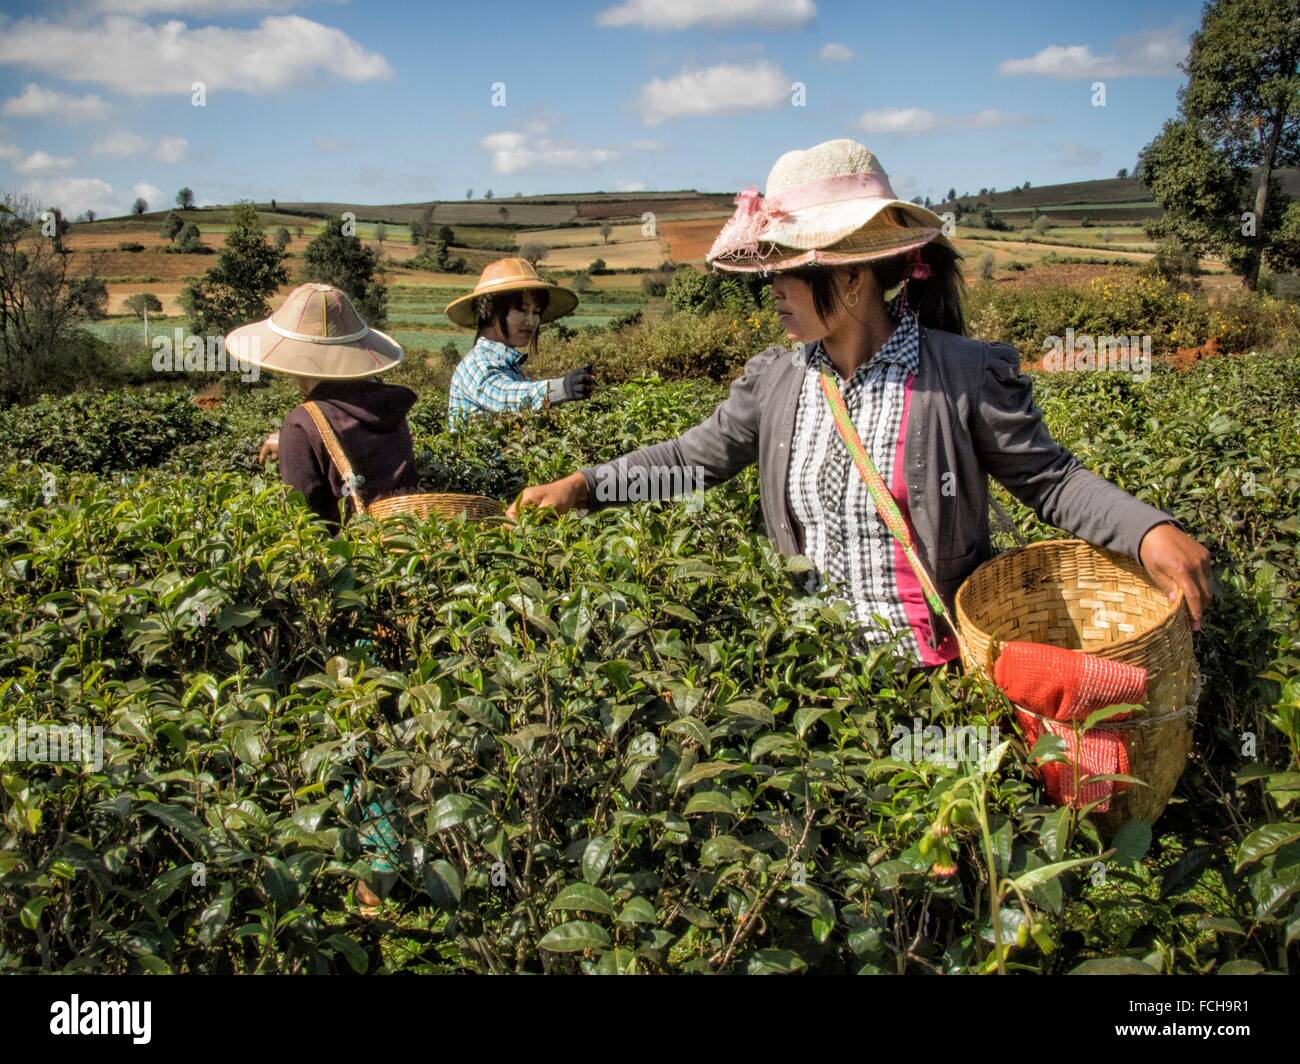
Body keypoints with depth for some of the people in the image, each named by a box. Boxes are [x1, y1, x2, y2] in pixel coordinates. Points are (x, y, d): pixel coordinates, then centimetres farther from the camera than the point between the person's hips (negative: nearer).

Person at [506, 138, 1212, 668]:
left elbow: (1051, 480, -4)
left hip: (941, 671, -4)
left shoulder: (966, 375, -10)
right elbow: (693, 458, 13)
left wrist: (1150, 531, -19)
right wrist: (586, 485, 4)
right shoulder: (775, 378, 4)